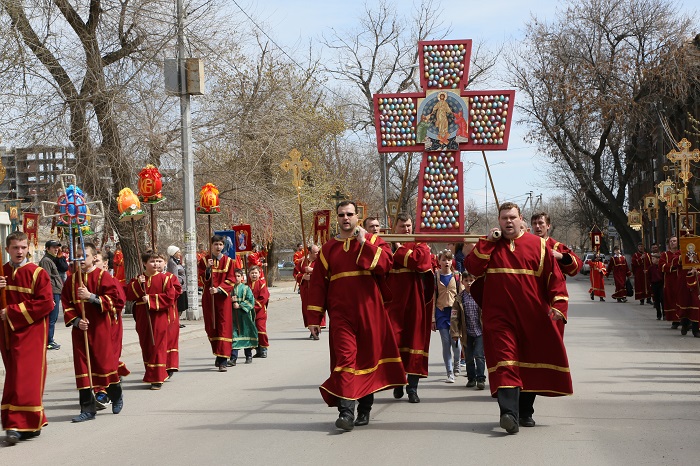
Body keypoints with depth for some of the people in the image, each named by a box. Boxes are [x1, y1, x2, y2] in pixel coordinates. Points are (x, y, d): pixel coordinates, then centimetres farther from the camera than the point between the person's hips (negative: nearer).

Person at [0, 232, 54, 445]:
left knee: (25, 377, -11)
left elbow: (46, 303, -14)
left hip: (31, 332, -6)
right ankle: (32, 423, 18)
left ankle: (20, 424, -11)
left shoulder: (38, 273, -6)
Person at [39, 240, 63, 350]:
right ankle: (49, 342, 1)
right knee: (51, 319, -5)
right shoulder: (45, 261, -13)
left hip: (56, 293, 11)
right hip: (52, 293, -10)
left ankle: (49, 340, 22)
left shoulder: (51, 260, 19)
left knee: (53, 318, 15)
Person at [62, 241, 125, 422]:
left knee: (105, 363, 0)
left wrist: (91, 297, -20)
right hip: (80, 329, 4)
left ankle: (116, 396, 28)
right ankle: (88, 408, 6)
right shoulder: (72, 279, 8)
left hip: (100, 328, -4)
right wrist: (75, 320, -8)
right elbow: (66, 304, 8)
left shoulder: (103, 277, -5)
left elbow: (116, 299, -13)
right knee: (82, 366, 1)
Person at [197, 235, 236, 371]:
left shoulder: (228, 261, 3)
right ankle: (218, 354, 26)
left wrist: (218, 289, -16)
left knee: (223, 327, -10)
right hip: (208, 298, 2)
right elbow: (202, 279, -2)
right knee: (211, 328, 7)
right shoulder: (204, 260, 5)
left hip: (223, 297, -2)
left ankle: (222, 360, -14)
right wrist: (208, 268, -18)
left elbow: (231, 281, -2)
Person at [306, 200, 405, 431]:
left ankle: (364, 409, 20)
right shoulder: (328, 249, 11)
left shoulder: (373, 241, 7)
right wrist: (314, 317, 3)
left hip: (369, 312, 0)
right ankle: (346, 411, -16)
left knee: (368, 357, 7)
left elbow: (385, 265, -12)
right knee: (345, 357, -11)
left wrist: (364, 244, -13)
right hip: (341, 314, 0)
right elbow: (317, 284, 9)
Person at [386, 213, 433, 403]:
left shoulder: (419, 245, 7)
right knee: (392, 339, -9)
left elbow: (418, 259, -15)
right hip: (393, 300, 1)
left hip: (414, 301, -1)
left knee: (414, 339, -1)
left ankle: (412, 387, 5)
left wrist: (399, 250, -5)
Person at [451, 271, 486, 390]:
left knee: (479, 356, -7)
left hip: (480, 331, -2)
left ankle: (481, 379, -1)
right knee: (469, 357, 12)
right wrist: (455, 332, -6)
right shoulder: (459, 298, 0)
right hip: (466, 333, 2)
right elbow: (454, 316, -1)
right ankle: (471, 378, 25)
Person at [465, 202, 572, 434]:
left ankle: (525, 412, 23)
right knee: (504, 360, -15)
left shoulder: (538, 245, 6)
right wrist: (487, 242, -7)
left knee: (530, 362, 9)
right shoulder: (489, 245, 10)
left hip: (532, 317, 1)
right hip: (499, 316, -1)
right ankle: (509, 412, -26)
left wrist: (557, 304, -10)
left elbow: (554, 276, 2)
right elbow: (472, 267, -4)